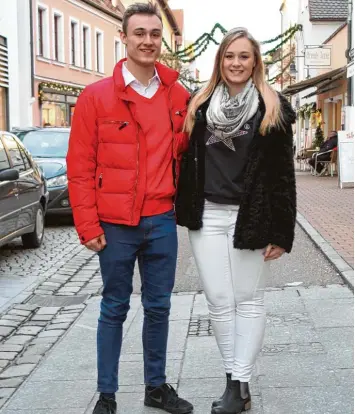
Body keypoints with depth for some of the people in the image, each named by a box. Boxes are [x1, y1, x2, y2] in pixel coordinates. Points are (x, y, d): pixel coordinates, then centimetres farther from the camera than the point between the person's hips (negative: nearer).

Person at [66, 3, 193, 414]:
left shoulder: (179, 97, 5)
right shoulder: (96, 97, -5)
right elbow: (80, 167, -6)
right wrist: (88, 226, -9)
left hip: (162, 222, 3)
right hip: (116, 225, -3)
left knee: (158, 307, 12)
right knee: (114, 309, 7)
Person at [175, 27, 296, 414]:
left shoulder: (274, 109, -1)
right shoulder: (200, 106, 8)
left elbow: (283, 173, -4)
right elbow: (188, 162, 11)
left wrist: (281, 230, -8)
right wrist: (186, 213, 4)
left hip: (251, 217, -3)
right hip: (208, 216, 3)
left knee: (248, 300, 6)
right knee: (218, 302, 6)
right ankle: (235, 380, 17)